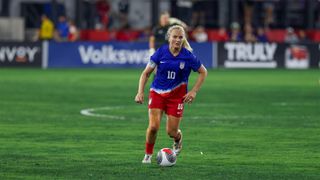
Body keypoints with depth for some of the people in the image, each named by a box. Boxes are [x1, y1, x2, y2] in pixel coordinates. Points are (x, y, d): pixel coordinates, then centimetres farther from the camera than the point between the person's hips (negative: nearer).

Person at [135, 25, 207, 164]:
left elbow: (203, 72, 4)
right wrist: (140, 92, -11)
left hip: (177, 95, 0)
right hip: (157, 93, 0)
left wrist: (194, 91, -4)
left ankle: (178, 140, 38)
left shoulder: (188, 56, -11)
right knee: (153, 127, -15)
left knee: (172, 131, -1)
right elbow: (146, 73, 0)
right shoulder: (161, 52, -10)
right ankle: (148, 155, 9)